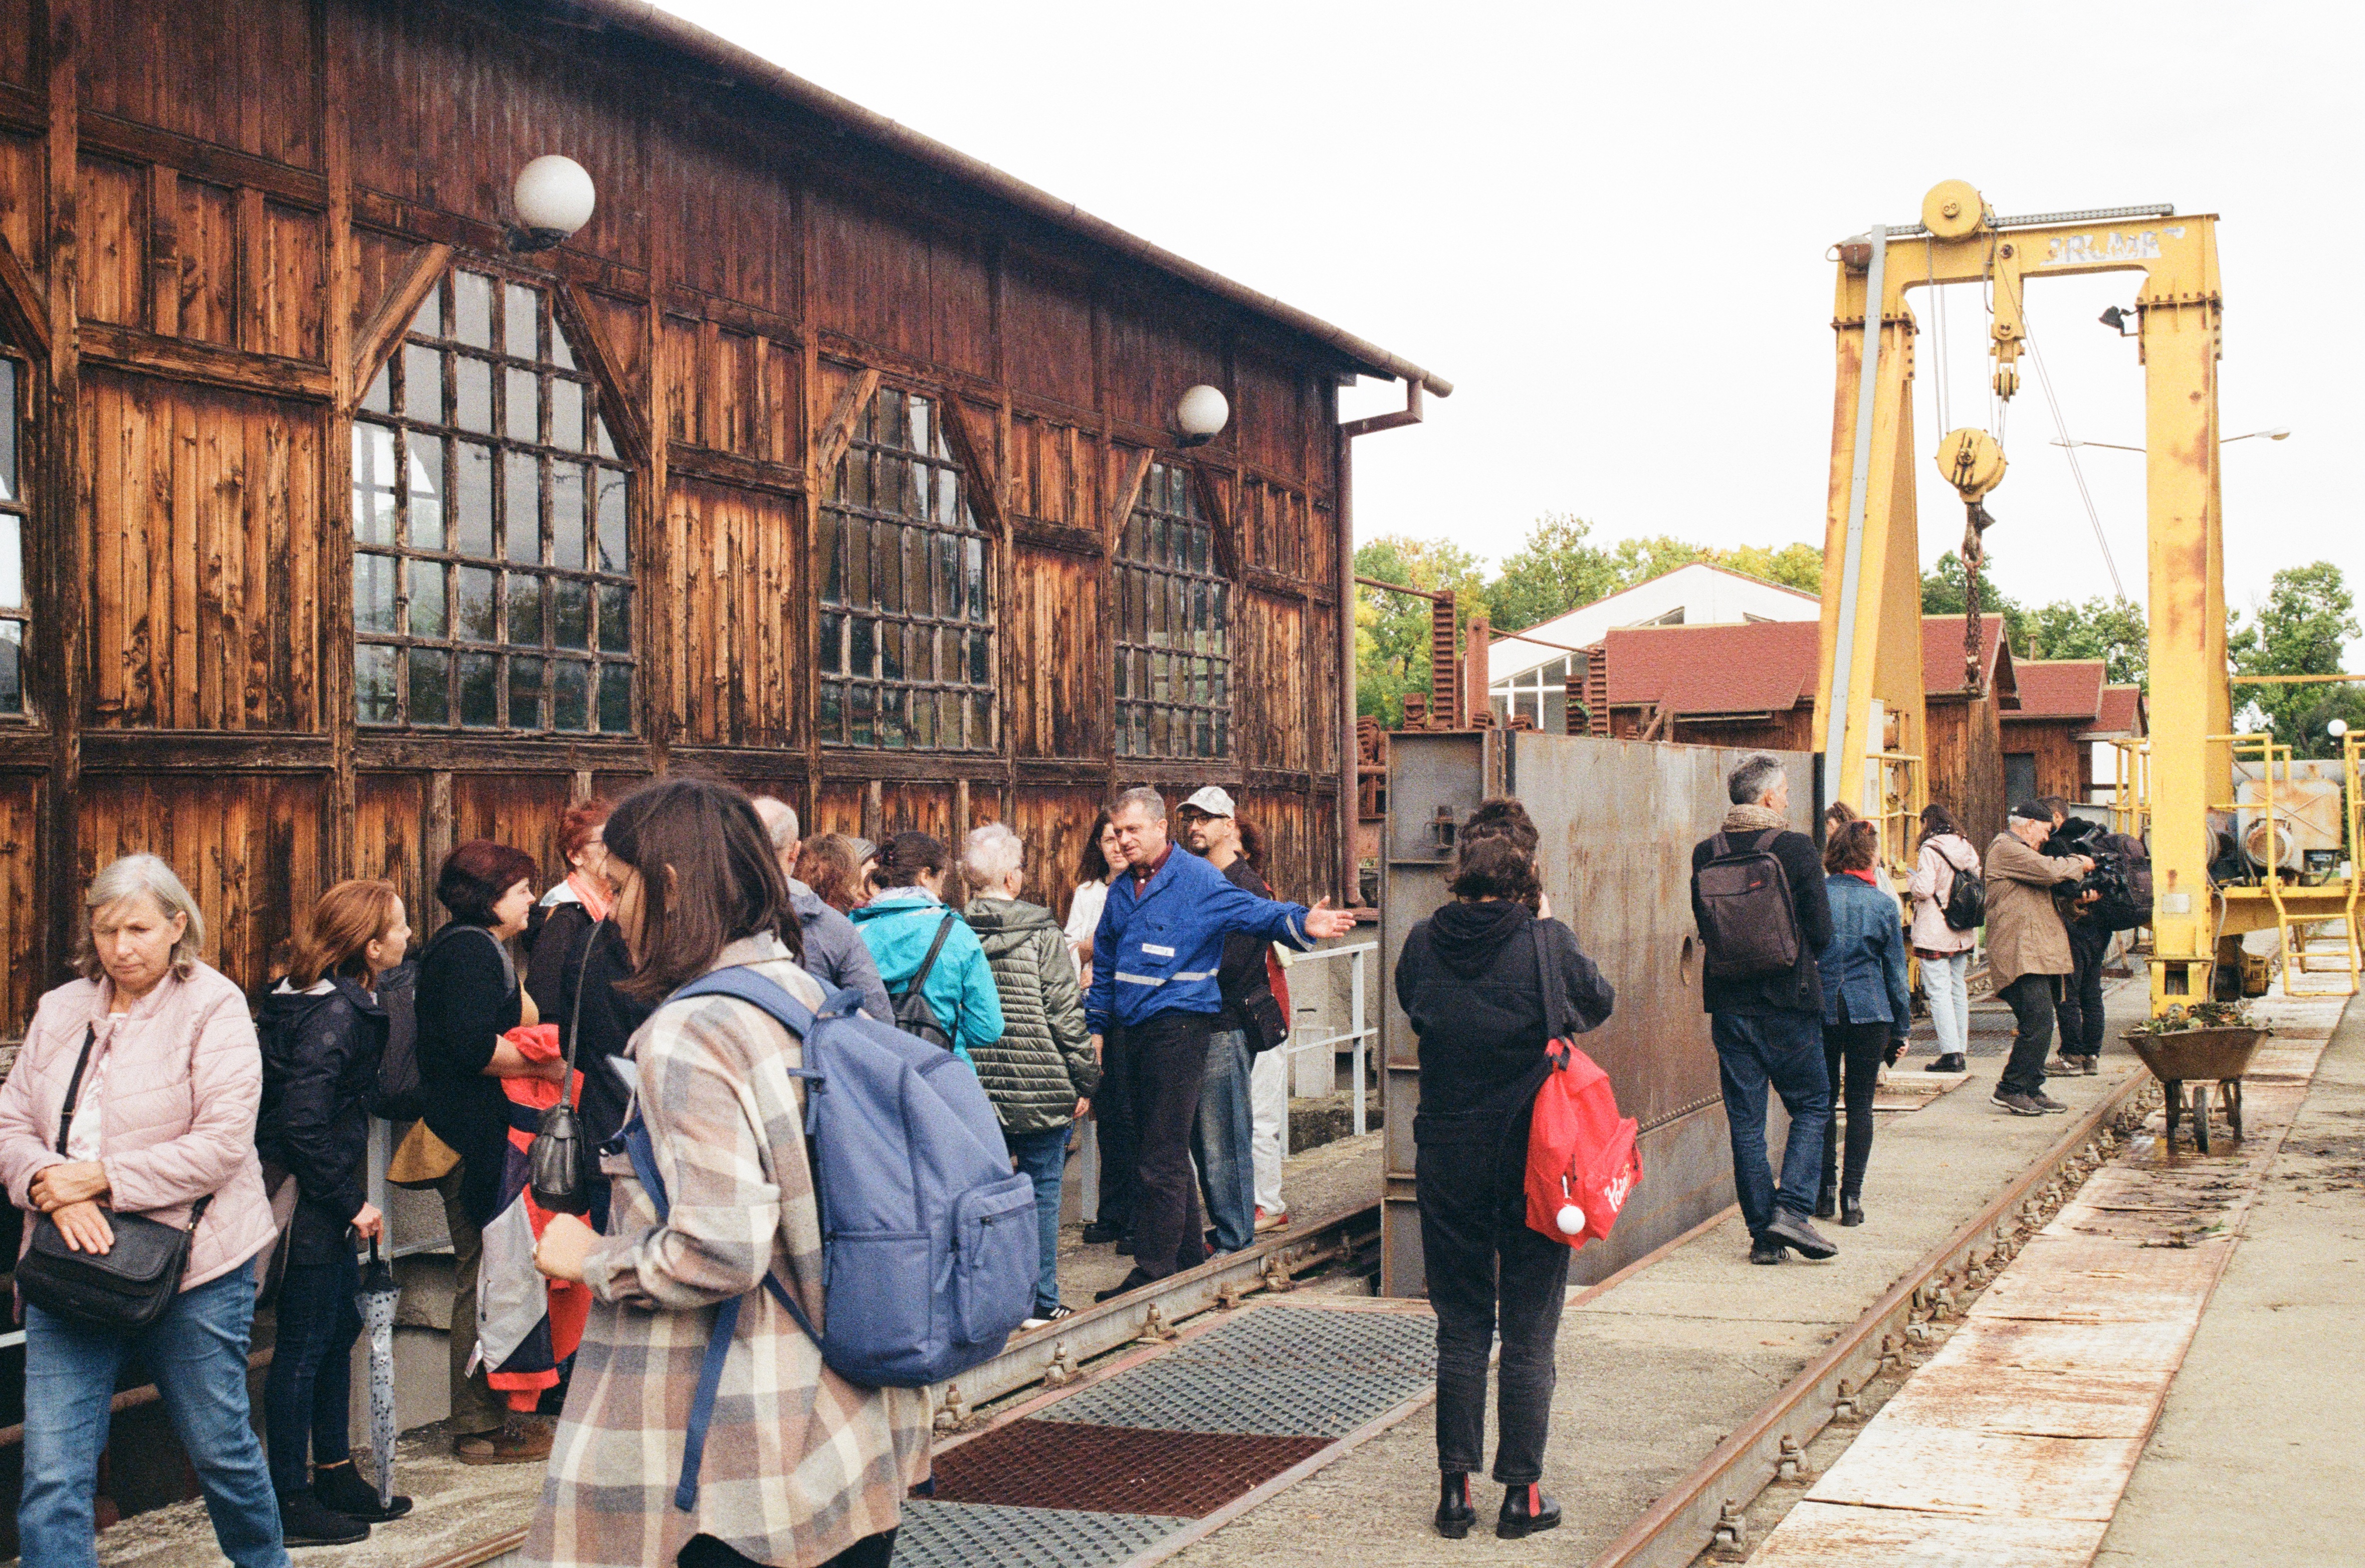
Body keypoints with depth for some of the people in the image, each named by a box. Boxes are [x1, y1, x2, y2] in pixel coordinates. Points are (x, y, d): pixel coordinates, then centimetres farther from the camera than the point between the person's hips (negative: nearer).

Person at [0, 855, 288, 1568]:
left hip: (192, 1268, -4)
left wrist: (100, 1178, -17)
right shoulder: (60, 1011, 10)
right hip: (73, 1266, 4)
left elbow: (222, 1143, -14)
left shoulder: (214, 1009, -6)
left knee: (221, 1450, 11)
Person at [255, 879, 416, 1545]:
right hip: (307, 1198, -10)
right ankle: (290, 1502, 8)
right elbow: (305, 1123, -25)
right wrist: (351, 1202, -18)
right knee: (303, 1346, -1)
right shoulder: (334, 1013, -21)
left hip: (321, 1197, 10)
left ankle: (335, 1476, 29)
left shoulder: (339, 1001, 9)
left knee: (340, 1327, 17)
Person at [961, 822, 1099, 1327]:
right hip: (1039, 1087, -4)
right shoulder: (1042, 935, -10)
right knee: (1041, 1191, 6)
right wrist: (1086, 1078, -1)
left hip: (974, 1091, 4)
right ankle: (1040, 1302, 10)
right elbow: (1066, 1014, -10)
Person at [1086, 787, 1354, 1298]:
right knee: (1152, 1151, 14)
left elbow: (1254, 911, -18)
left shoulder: (1198, 880, -7)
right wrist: (1094, 1026, 21)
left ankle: (1155, 1271, -1)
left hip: (1179, 1024, -8)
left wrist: (1301, 922, -36)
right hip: (1131, 1030, 8)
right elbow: (1105, 966, 23)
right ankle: (1189, 1256, 26)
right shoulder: (1122, 891, 14)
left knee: (1163, 1156, -6)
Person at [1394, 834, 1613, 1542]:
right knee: (1528, 1332, 7)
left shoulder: (1422, 944, -5)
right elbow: (1598, 1003, 5)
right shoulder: (1547, 944, -12)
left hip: (1447, 1158, 2)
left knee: (1460, 1327, 13)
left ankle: (1454, 1486, 14)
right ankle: (1522, 1493, 11)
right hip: (1533, 1157, -2)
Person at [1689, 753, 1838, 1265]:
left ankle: (1762, 1232, 10)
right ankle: (1791, 1210, -4)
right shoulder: (1796, 848, -10)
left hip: (1729, 1004, 3)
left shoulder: (1705, 853, 1)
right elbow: (1821, 932, -6)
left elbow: (1704, 926, 7)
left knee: (1745, 1121, 8)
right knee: (1811, 1106, 11)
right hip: (1788, 1002, -3)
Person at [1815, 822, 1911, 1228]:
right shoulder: (1883, 904, -2)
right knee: (1860, 1103, 5)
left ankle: (1826, 1191, 14)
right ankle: (1852, 1196, 1)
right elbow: (1896, 971, 4)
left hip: (1820, 1009, 1)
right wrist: (1901, 1028, 11)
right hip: (1869, 1011, -1)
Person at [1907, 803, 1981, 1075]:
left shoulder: (1930, 850, -14)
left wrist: (1912, 878, 0)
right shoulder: (1967, 849, 9)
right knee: (1958, 989, 13)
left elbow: (1924, 889, -20)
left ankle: (1950, 1053, -11)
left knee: (1939, 991, -6)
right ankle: (1961, 1050, 16)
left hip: (1935, 934, -8)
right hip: (1963, 934, 8)